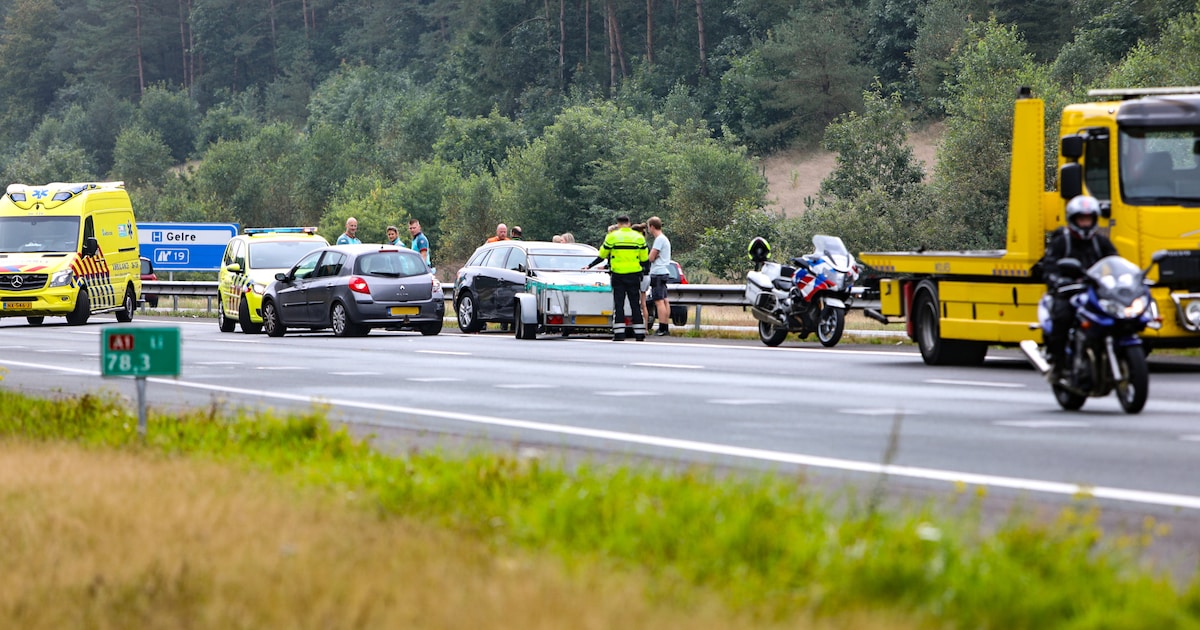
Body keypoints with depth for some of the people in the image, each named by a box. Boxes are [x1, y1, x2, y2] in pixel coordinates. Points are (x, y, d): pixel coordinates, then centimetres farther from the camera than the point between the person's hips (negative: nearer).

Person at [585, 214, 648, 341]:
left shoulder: (612, 237, -3)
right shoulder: (639, 238, 3)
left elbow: (602, 256, 4)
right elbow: (644, 258, 6)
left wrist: (590, 266, 17)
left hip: (618, 275, -2)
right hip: (634, 275, 2)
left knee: (618, 304, 1)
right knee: (635, 304, 6)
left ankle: (619, 334, -6)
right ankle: (639, 334, 4)